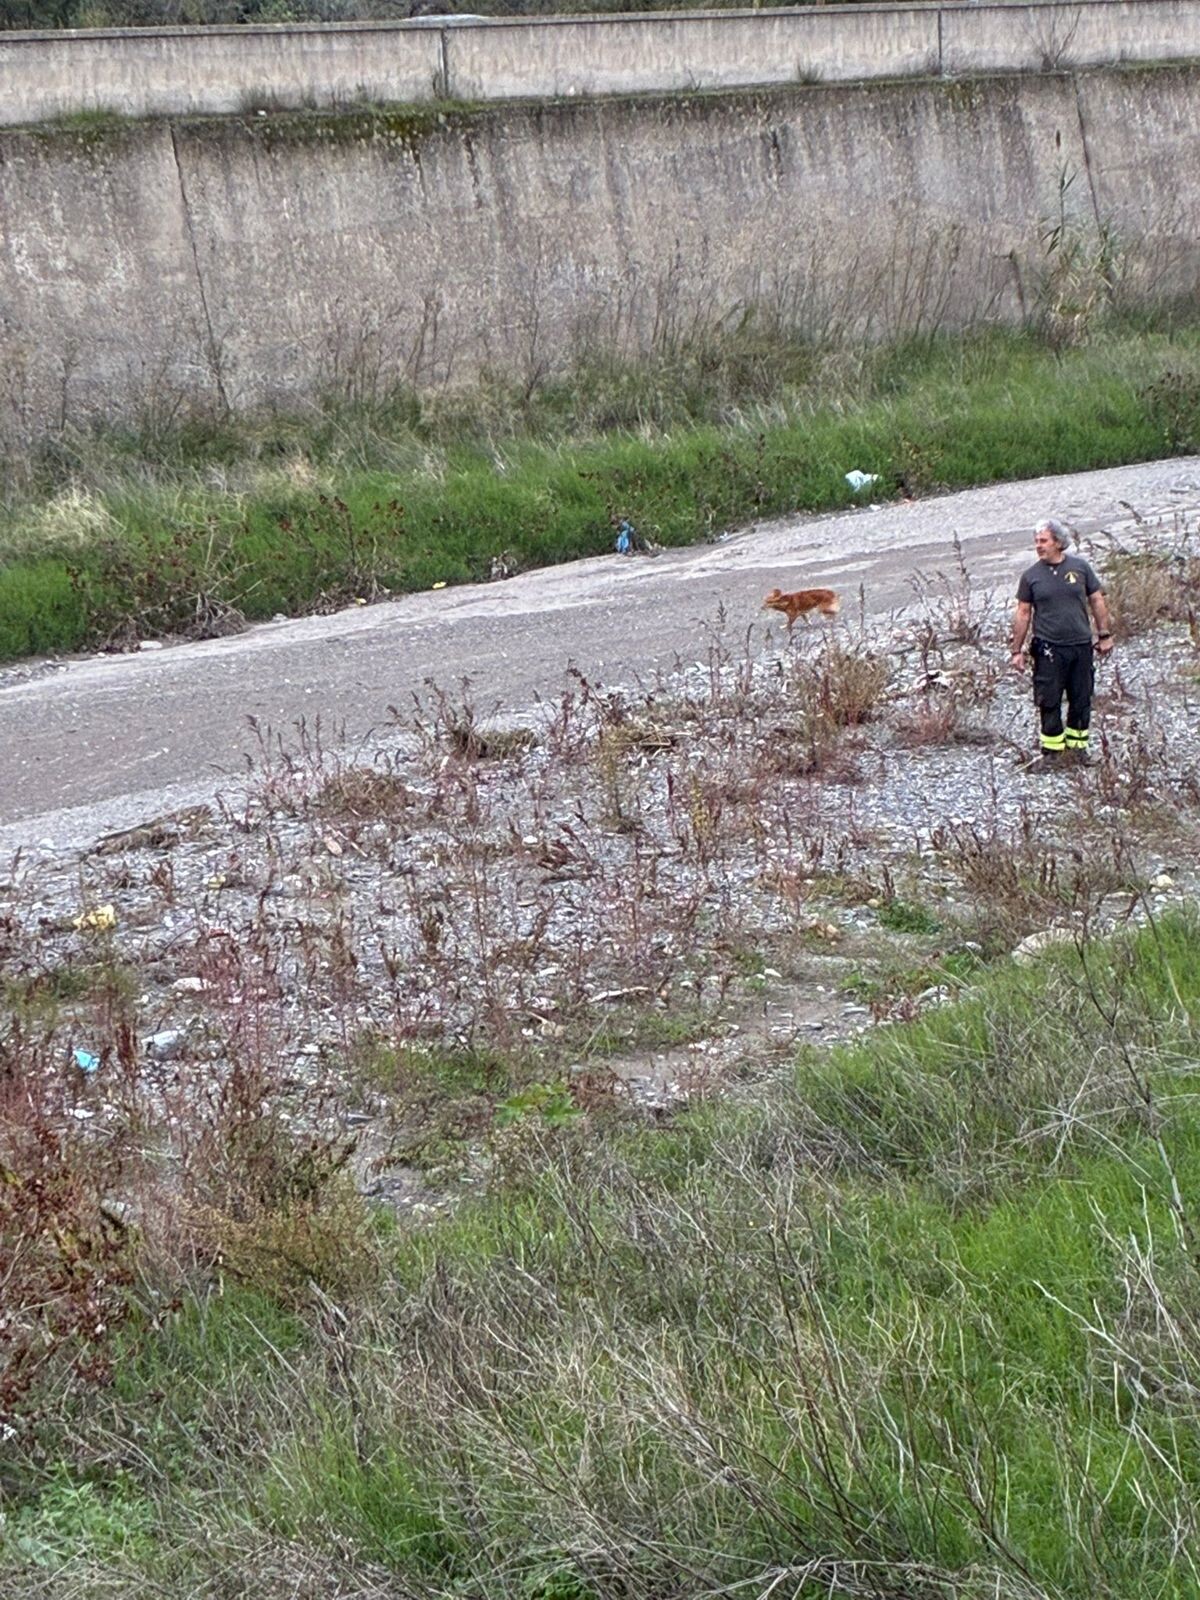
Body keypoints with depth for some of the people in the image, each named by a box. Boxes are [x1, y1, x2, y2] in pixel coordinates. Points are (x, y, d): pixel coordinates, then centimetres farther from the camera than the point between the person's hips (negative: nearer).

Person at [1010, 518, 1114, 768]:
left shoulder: (1079, 567, 1)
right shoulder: (1031, 575, 0)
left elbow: (1097, 601, 9)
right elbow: (1023, 613, 4)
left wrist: (1104, 634, 7)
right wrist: (1017, 650, 2)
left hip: (1081, 645, 1)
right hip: (1049, 648, -1)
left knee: (1081, 699, 8)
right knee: (1049, 702, -1)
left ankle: (1077, 746, 22)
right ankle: (1052, 751, 8)